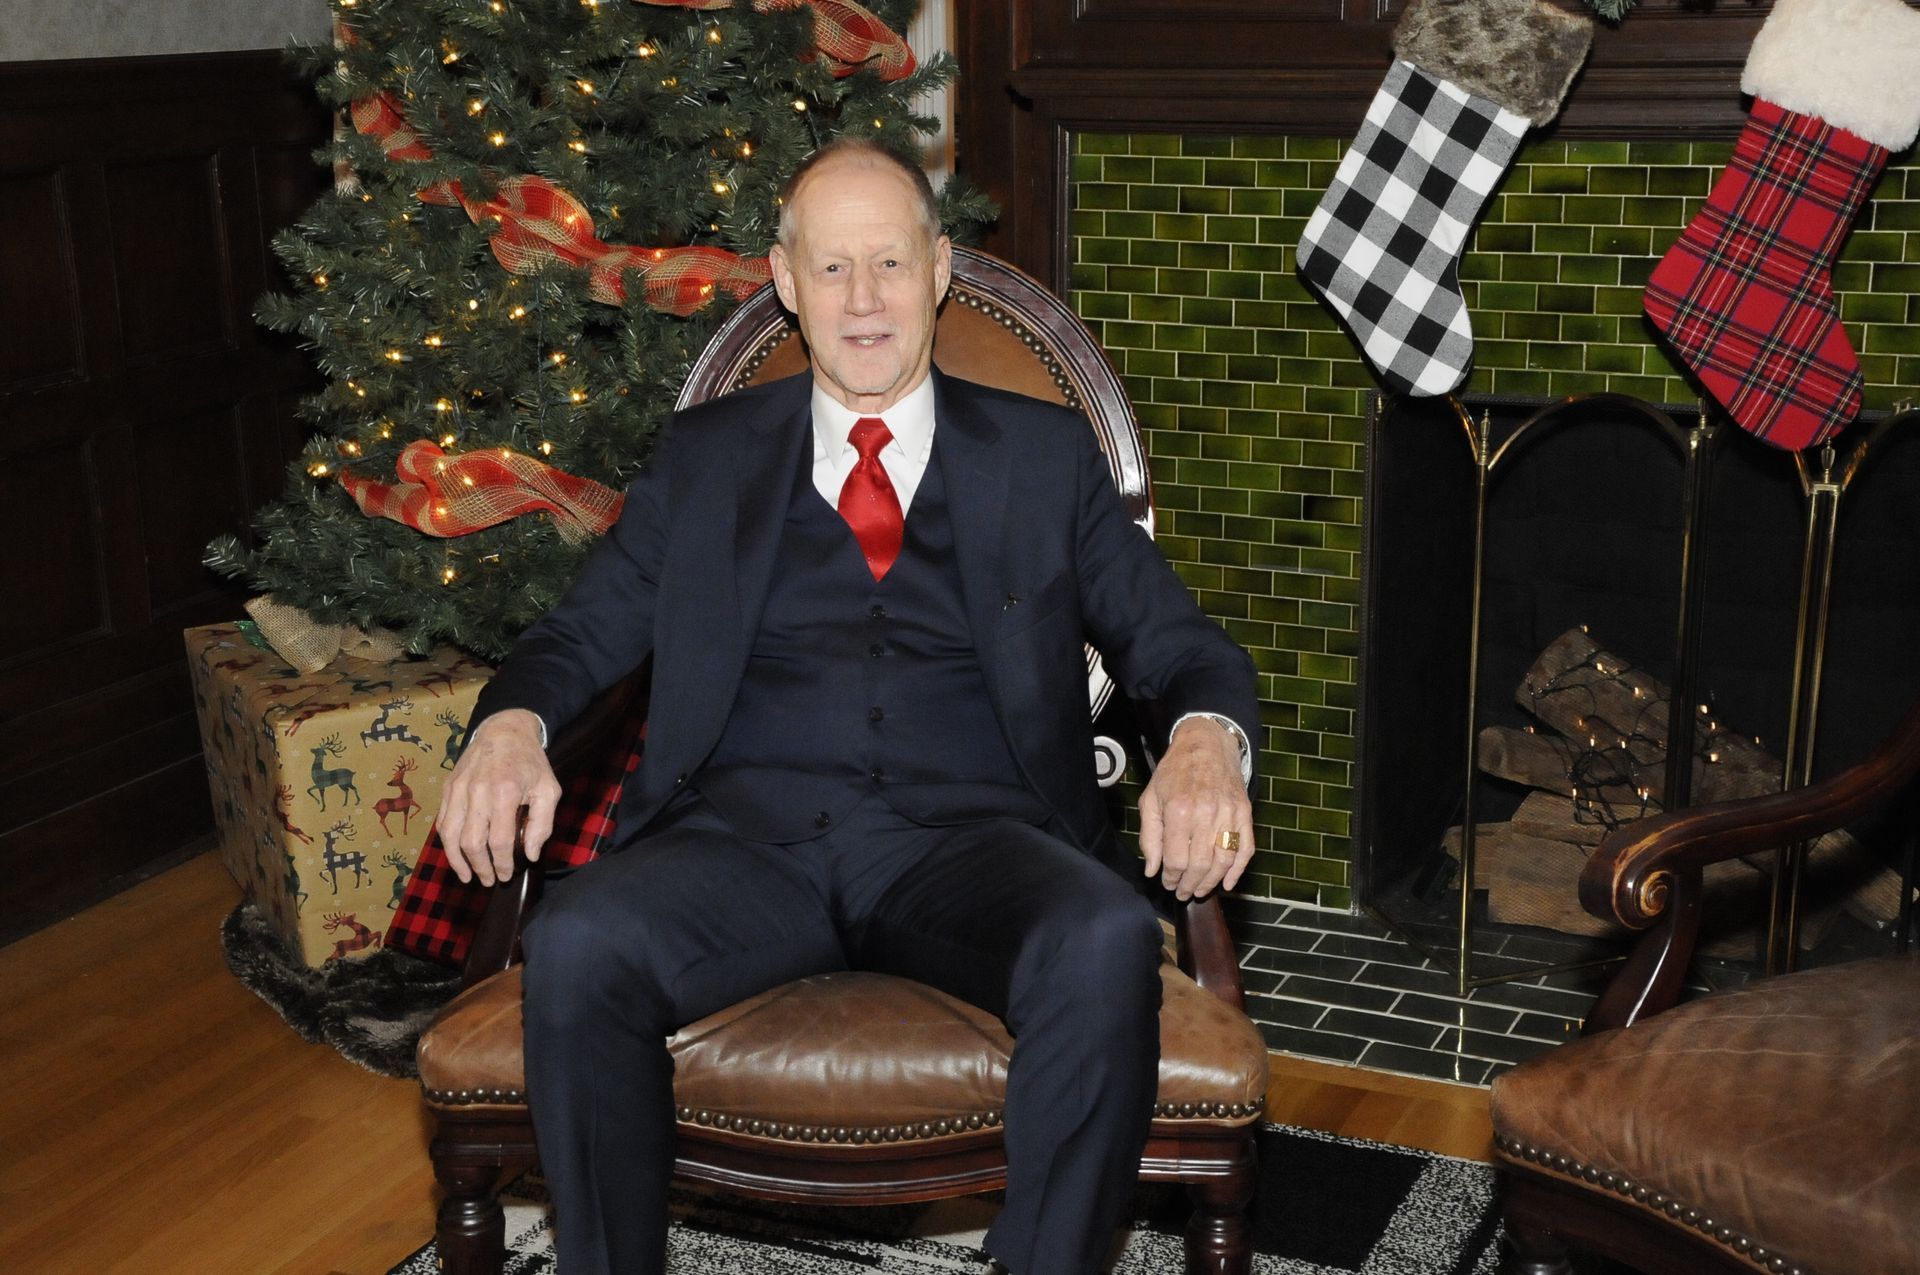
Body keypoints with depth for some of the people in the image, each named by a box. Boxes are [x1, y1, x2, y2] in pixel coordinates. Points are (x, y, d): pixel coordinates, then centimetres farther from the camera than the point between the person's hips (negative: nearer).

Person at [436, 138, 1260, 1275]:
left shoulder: (1046, 456, 17)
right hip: (749, 836, 1)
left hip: (964, 839, 0)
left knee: (1108, 943, -34)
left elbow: (1179, 644, 12)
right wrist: (511, 724, -8)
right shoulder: (706, 456, 20)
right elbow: (583, 634, 16)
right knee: (576, 943, -31)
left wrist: (1206, 741, -13)